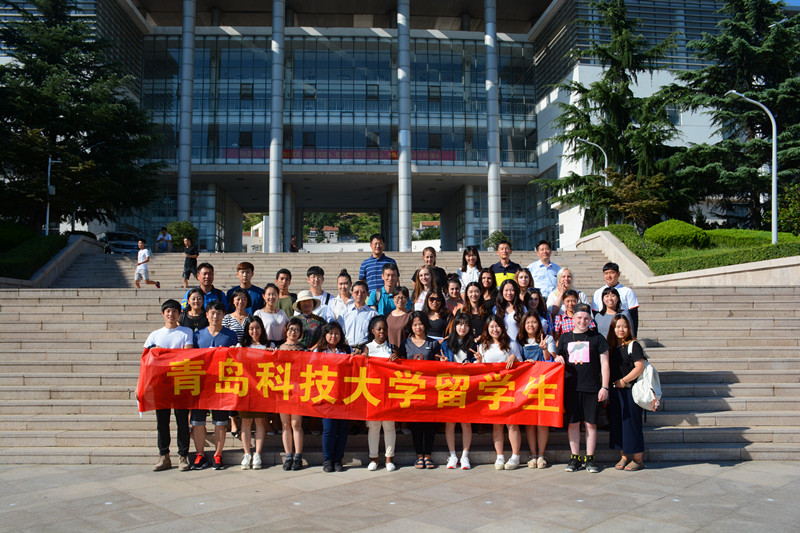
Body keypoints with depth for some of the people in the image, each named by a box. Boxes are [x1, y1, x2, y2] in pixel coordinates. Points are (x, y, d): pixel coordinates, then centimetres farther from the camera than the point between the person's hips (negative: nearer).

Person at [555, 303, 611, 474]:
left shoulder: (597, 338, 4)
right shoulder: (565, 338, 11)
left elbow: (604, 364, 3)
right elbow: (558, 358, 20)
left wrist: (604, 387, -4)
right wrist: (557, 359, -5)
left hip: (592, 388, -2)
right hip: (571, 387, 2)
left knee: (590, 422, 2)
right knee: (573, 422, 3)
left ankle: (590, 458, 12)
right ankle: (575, 458, 12)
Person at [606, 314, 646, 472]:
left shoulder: (633, 345, -7)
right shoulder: (611, 347, 12)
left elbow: (640, 367, -15)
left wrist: (623, 381, -14)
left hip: (630, 391, -6)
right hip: (614, 391, 6)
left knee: (631, 422, -3)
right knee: (617, 423, 7)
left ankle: (637, 459, 8)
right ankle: (624, 457, 18)